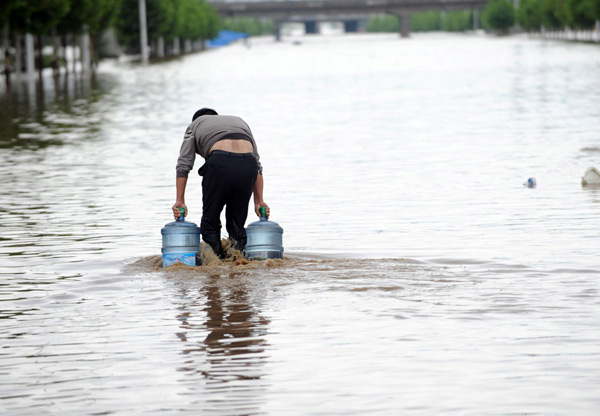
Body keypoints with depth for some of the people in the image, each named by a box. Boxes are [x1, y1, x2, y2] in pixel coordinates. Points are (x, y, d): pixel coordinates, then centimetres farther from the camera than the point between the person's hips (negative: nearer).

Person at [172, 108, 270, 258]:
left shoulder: (195, 125, 29)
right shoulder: (240, 122, 37)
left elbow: (184, 165, 18)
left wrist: (180, 201, 17)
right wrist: (259, 201, 25)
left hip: (220, 163, -3)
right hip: (248, 165, 3)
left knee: (210, 223, 13)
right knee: (237, 224, 17)